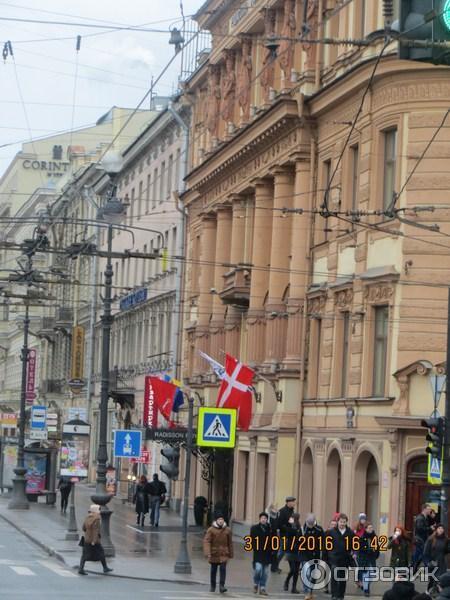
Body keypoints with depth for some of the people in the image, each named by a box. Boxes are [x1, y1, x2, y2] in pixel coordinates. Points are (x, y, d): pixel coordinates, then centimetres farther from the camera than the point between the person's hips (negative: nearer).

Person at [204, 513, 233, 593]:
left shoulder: (227, 530, 2)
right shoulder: (211, 530, -6)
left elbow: (230, 543, 10)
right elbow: (206, 541, -11)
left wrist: (230, 554, 11)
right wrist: (208, 553, -22)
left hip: (224, 554, 0)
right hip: (214, 554, 0)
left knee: (223, 569, -13)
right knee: (213, 570, 10)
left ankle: (222, 586, -13)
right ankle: (212, 586, 24)